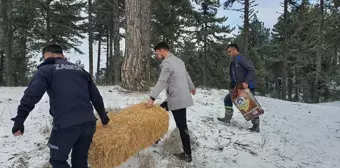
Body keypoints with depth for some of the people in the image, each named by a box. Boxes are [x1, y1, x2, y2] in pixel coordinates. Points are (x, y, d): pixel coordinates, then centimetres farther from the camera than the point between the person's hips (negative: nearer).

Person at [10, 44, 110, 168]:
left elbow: (31, 95, -7)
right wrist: (103, 116, 33)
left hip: (65, 124, -5)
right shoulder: (80, 70, 22)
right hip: (89, 122, 6)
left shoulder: (46, 70, 6)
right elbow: (96, 97, 23)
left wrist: (19, 120, -6)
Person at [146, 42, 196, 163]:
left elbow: (161, 82, -27)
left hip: (177, 100, -10)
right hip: (182, 97, 10)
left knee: (182, 127, -3)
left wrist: (152, 98, -32)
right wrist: (191, 87, 43)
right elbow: (187, 75, 27)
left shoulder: (167, 63, -16)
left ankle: (187, 155, 5)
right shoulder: (178, 60, 13)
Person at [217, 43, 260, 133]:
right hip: (239, 87, 10)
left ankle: (256, 126, 6)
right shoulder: (233, 62, 15)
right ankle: (227, 118, 17)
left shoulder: (241, 58, -13)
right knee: (228, 99, 10)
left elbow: (251, 69, -21)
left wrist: (246, 82, -27)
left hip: (248, 86, -9)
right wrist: (233, 86, 10)